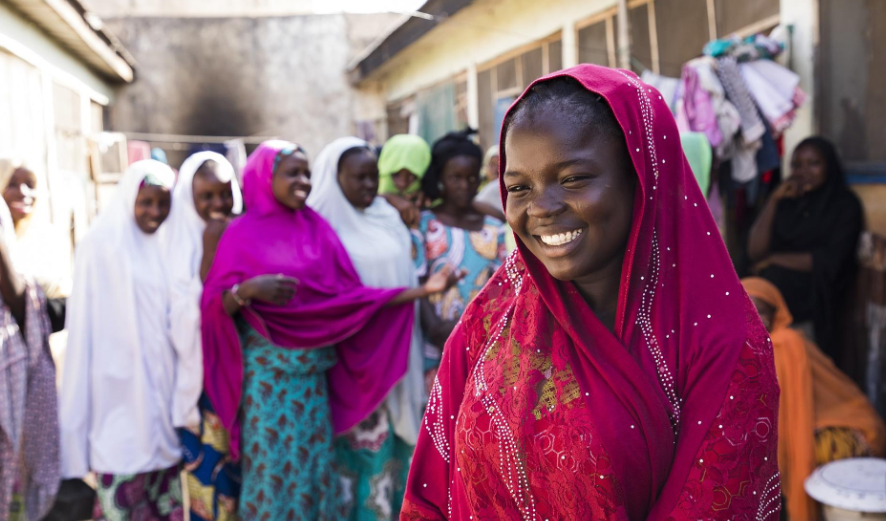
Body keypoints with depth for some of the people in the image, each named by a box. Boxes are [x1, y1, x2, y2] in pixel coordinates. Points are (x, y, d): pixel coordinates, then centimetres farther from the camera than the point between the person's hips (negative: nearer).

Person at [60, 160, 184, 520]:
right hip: (121, 382, -5)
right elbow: (87, 320, -8)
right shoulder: (102, 243, -6)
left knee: (163, 466, 11)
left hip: (161, 379, 6)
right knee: (121, 480, -3)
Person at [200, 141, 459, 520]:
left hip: (312, 378, 4)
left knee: (314, 472, 8)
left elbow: (351, 296, 2)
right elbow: (215, 306, -7)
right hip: (267, 378, -4)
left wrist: (421, 291, -6)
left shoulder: (317, 229, 7)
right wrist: (247, 290, -28)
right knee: (272, 472, 1)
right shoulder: (243, 233, -3)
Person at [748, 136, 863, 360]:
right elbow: (755, 252, 1)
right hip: (775, 287, 3)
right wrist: (774, 199, -3)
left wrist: (775, 259, -2)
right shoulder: (786, 201, 11)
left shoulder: (845, 204, 2)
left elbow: (830, 261, -8)